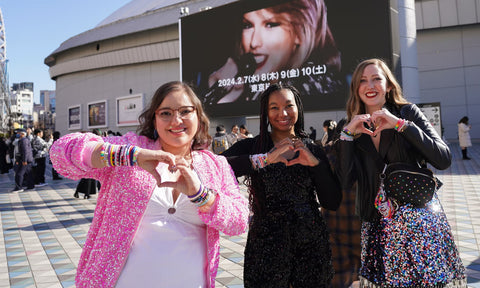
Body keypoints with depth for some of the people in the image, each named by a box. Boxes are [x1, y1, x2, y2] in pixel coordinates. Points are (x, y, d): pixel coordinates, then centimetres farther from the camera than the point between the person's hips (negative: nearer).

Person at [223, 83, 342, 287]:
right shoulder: (251, 146, -3)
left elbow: (332, 203, -2)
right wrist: (264, 159, -30)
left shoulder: (313, 151, 4)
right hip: (266, 245, -2)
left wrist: (315, 163, -14)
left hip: (312, 245, 3)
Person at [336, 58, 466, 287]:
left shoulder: (408, 112, -1)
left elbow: (444, 159, -12)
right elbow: (346, 181, -6)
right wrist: (348, 134, -14)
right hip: (377, 224, 2)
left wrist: (401, 125, -20)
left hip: (420, 220, -1)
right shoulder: (355, 127, 4)